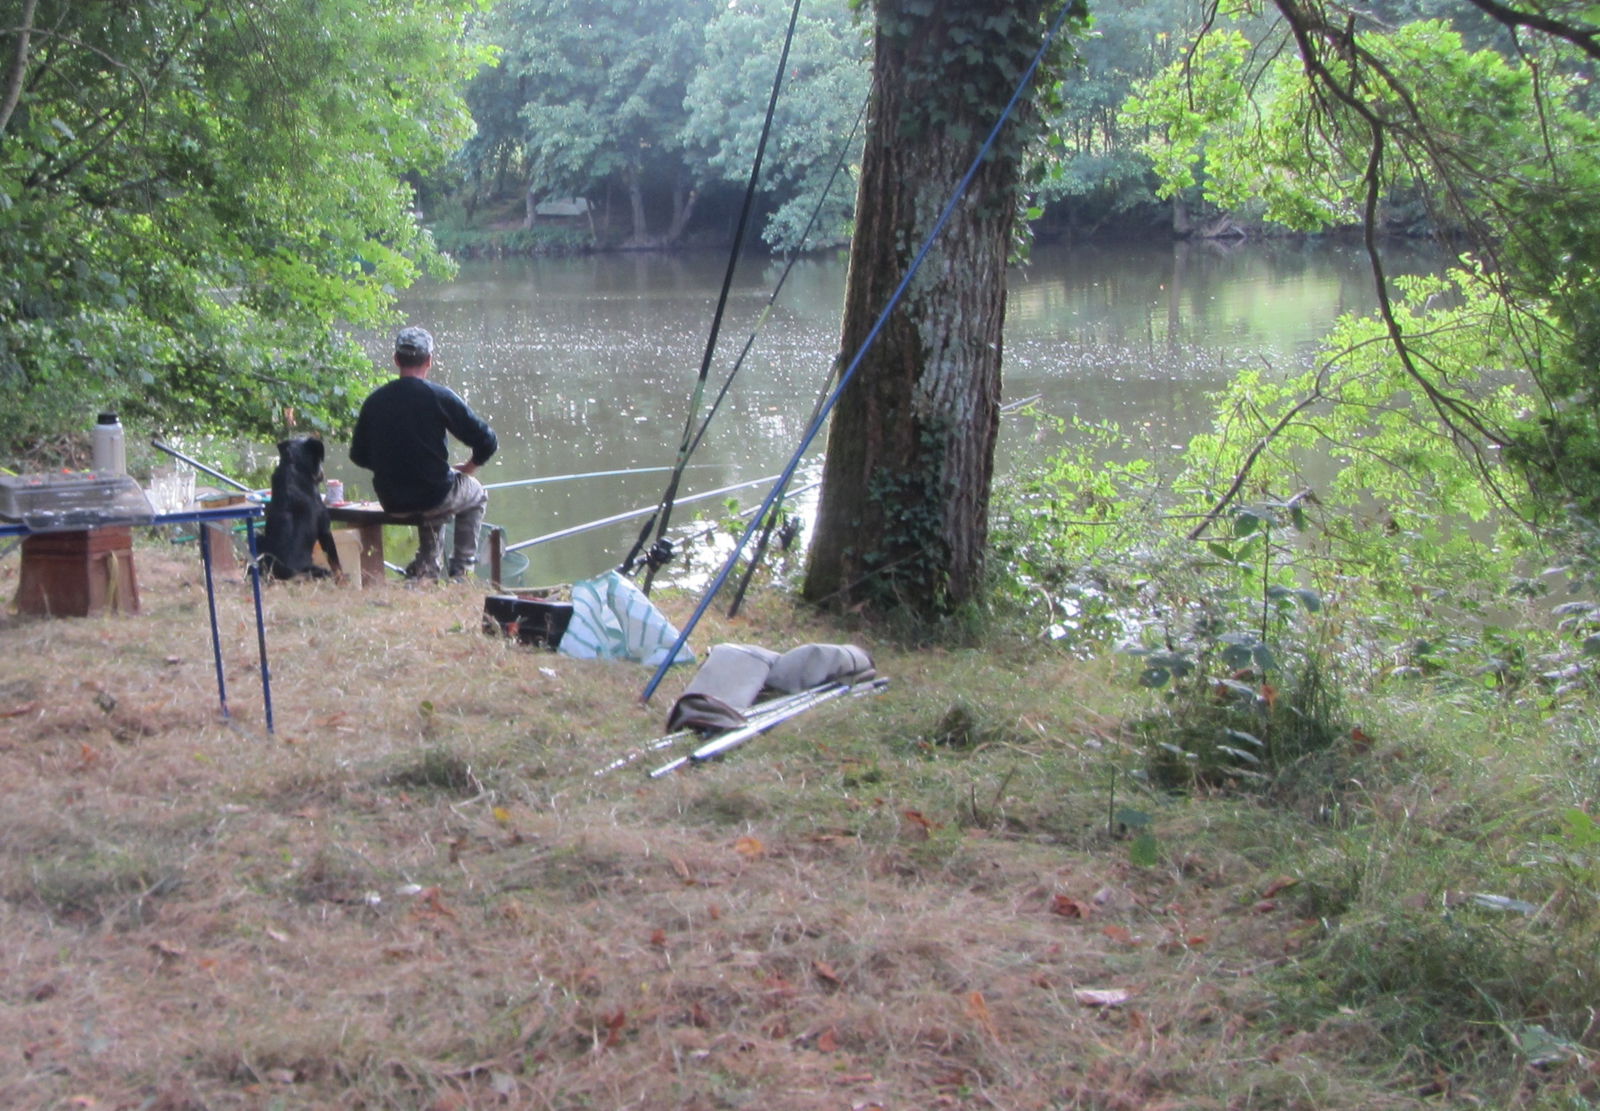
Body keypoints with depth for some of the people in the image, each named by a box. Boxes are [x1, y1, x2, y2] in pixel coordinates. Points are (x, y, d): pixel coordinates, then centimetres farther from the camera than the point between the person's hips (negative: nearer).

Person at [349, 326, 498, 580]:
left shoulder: (374, 400, -2)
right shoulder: (439, 396, -13)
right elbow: (486, 441, -11)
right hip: (434, 497, -4)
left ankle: (427, 565, 33)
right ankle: (461, 570, 21)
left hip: (390, 501, 5)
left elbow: (358, 455, 7)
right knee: (477, 494, 29)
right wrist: (469, 467, 9)